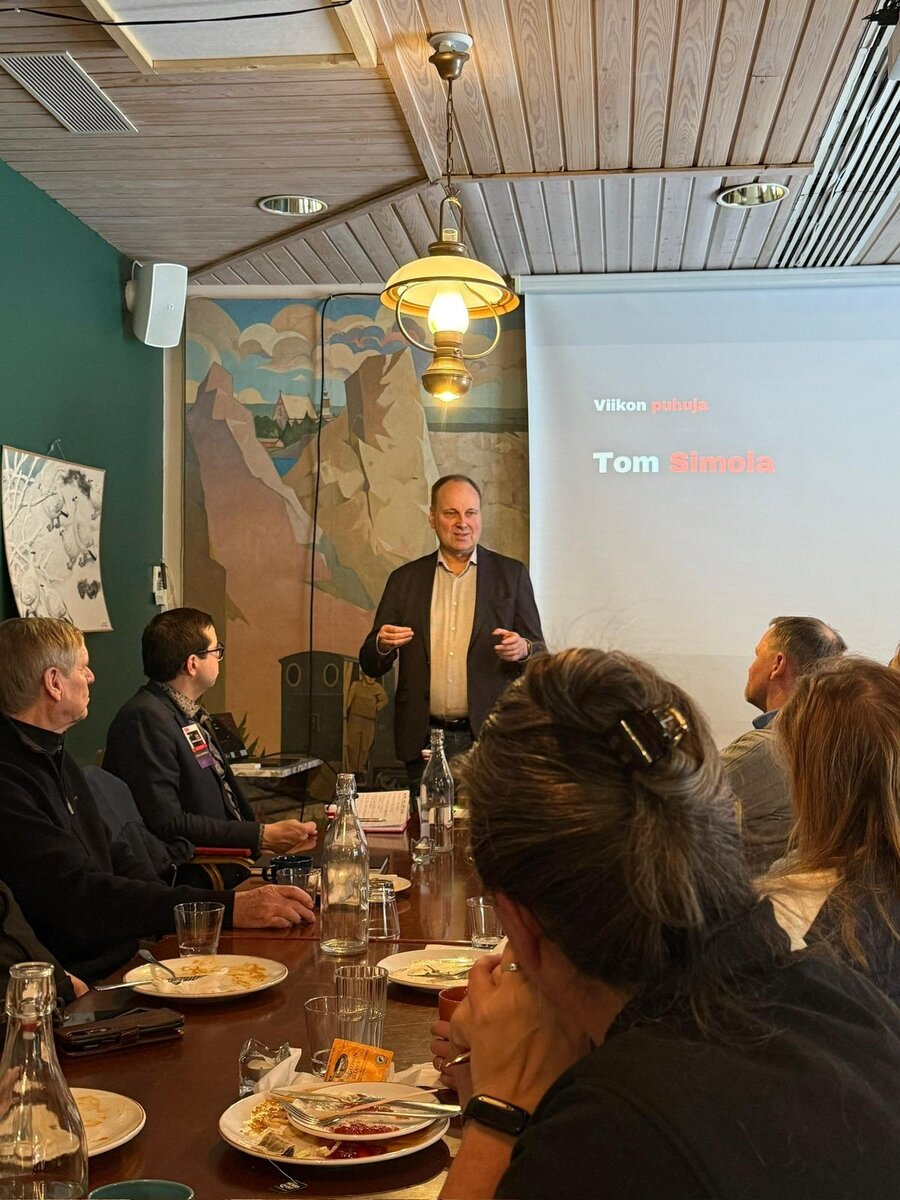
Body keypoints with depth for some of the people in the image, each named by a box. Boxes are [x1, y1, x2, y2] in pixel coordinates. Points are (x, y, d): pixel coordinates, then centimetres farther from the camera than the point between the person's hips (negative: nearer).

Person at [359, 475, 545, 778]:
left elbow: (540, 655, 5)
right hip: (423, 740, 1)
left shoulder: (511, 574, 5)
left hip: (489, 738, -1)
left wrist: (523, 649, -18)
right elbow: (371, 665, 8)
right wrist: (382, 646, -14)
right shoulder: (405, 579, 9)